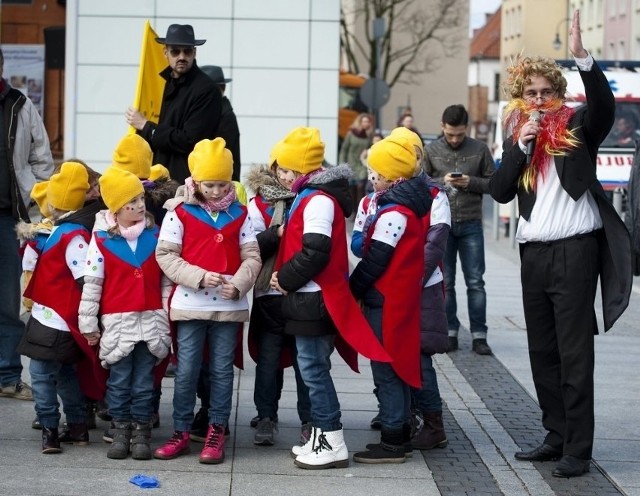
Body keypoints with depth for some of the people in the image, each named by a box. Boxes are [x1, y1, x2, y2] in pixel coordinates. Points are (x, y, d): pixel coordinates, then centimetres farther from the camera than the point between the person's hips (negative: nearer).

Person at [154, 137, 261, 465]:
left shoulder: (239, 213, 6)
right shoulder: (179, 212, -2)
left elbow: (252, 257, 4)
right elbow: (166, 255, -6)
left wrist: (238, 284, -14)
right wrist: (199, 277, -17)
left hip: (230, 305, 2)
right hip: (190, 303, -2)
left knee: (222, 370, 7)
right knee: (186, 370, 2)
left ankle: (216, 433, 15)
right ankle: (181, 433, 12)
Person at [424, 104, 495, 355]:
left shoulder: (479, 150, 2)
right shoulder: (431, 151, 3)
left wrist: (470, 182, -12)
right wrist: (441, 182, -12)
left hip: (470, 224, -1)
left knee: (475, 282, 0)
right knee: (444, 281, 5)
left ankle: (479, 335, 3)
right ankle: (450, 332, 13)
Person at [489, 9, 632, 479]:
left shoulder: (577, 126, -2)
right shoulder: (517, 136, 12)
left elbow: (605, 105, -24)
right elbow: (501, 191, 3)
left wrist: (583, 56, -36)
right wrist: (522, 145, -9)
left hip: (575, 250, -6)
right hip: (534, 254, 6)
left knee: (575, 354, -5)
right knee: (543, 353, 10)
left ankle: (579, 449, -3)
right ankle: (557, 436, 19)